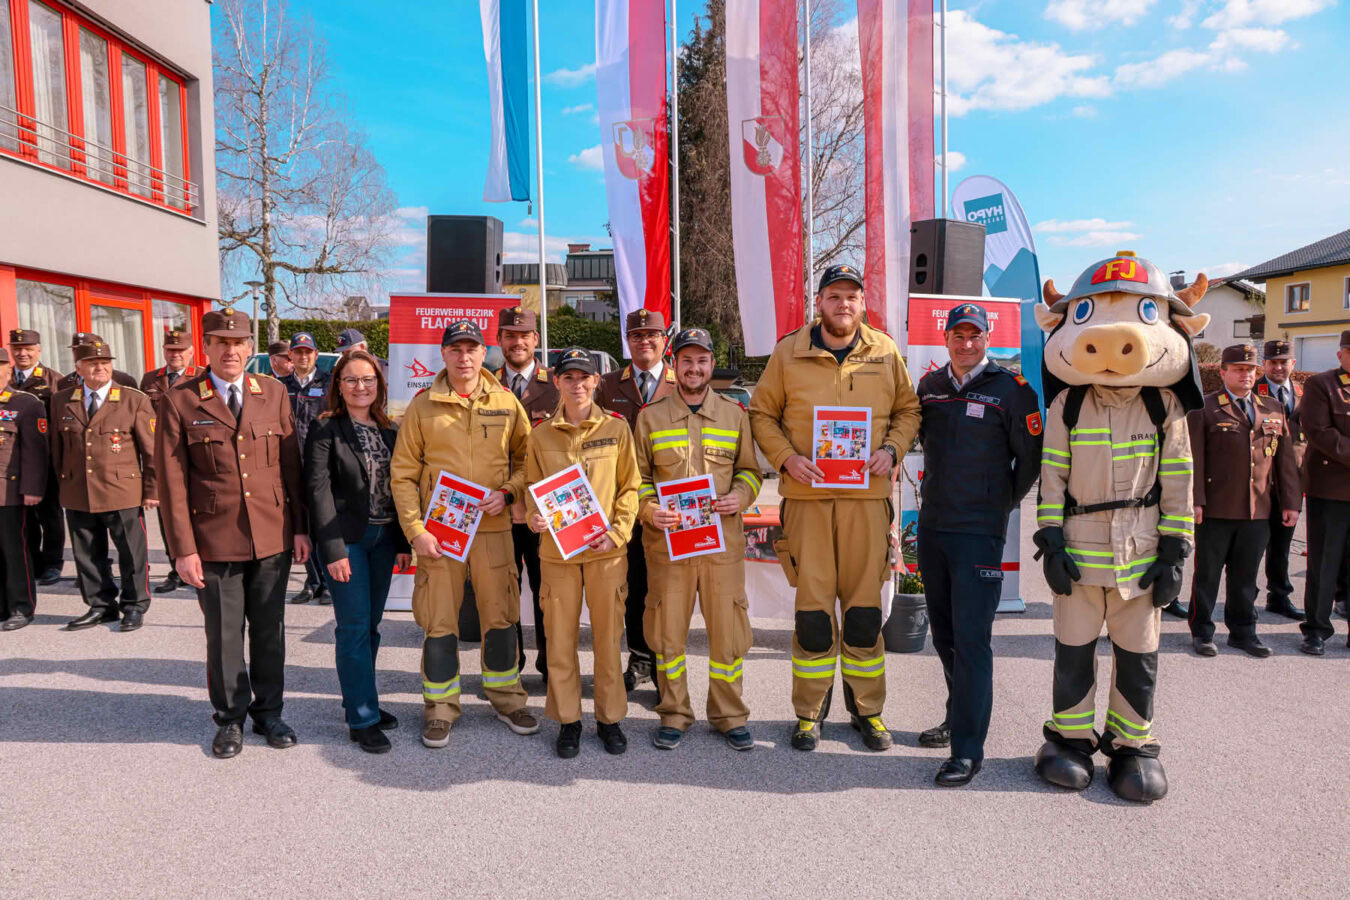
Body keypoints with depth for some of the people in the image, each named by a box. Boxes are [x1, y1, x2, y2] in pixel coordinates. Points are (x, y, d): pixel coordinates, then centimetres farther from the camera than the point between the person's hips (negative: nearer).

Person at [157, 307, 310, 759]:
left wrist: (300, 528, 3)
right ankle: (230, 718, 28)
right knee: (224, 634, 9)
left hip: (272, 537, 2)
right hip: (215, 541, -2)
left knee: (269, 630, 13)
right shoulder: (181, 400, -3)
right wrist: (183, 548, -8)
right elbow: (171, 479, -4)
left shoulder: (274, 392, 5)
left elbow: (291, 464, 6)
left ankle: (268, 711, 29)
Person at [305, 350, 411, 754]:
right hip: (347, 538, -5)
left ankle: (360, 700, 27)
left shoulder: (389, 431, 10)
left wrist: (403, 543, 6)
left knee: (370, 625, 13)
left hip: (383, 538, 5)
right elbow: (318, 490, -11)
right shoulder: (326, 429, -6)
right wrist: (334, 549, -17)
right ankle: (362, 719, 7)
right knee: (355, 627, -2)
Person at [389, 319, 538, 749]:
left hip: (493, 526, 1)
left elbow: (527, 458, 12)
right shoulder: (422, 405, 1)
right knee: (439, 620, 5)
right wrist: (415, 530, -8)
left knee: (500, 615, 9)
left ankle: (506, 698, 26)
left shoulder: (506, 402, 5)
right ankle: (440, 707, 21)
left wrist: (508, 493, -7)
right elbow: (402, 473, 1)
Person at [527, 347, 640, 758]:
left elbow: (629, 487, 3)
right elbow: (533, 488, 11)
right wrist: (534, 518, -9)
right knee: (560, 638, 6)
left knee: (608, 636, 8)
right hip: (556, 551, 1)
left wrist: (617, 533, -9)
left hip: (606, 551, -1)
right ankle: (567, 719, 23)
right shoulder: (541, 434, 5)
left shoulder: (616, 428, 2)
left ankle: (610, 717, 24)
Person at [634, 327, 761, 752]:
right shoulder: (650, 416, 7)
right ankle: (674, 715, 23)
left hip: (723, 540, 1)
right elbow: (636, 476, 9)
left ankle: (729, 716, 22)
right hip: (666, 541, 0)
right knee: (667, 631, 6)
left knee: (728, 629, 4)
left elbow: (750, 470, 15)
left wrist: (741, 496, -6)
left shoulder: (734, 414, 9)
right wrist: (648, 509, -9)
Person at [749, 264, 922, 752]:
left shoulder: (885, 353, 7)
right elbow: (762, 413, 8)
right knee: (813, 604, 2)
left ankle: (867, 708, 25)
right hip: (807, 494, -1)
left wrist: (892, 449, -2)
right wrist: (785, 457, -7)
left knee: (864, 603, 8)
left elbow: (908, 410, 17)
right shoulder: (789, 352, 3)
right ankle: (810, 711, 18)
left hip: (867, 494, 2)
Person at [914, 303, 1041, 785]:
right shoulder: (929, 385, 9)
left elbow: (1031, 455, 1)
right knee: (943, 633, 15)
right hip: (932, 527, 6)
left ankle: (968, 749, -1)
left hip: (980, 532, -5)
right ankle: (959, 718, 33)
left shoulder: (1010, 389, -6)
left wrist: (1005, 501, 6)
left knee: (971, 637, -7)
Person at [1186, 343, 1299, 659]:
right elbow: (1194, 458, -7)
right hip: (1216, 510, -4)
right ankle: (1202, 632, 18)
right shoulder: (1203, 409, -3)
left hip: (1258, 511, 4)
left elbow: (1286, 459, 13)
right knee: (1207, 573, 6)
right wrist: (1195, 500, -14)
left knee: (1246, 574, 12)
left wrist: (1291, 502, 7)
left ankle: (1242, 631, 25)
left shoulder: (1274, 409, 12)